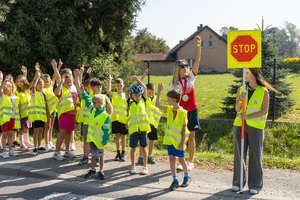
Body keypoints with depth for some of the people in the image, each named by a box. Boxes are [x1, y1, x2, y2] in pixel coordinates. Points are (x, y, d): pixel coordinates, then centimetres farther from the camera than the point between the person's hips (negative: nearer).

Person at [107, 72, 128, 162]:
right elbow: (108, 90, -17)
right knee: (117, 136, 6)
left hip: (124, 119, 0)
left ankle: (123, 154, 12)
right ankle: (118, 153, 15)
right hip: (115, 118, 0)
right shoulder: (113, 95, 5)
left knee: (123, 136, 5)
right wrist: (109, 79, -11)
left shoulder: (126, 95, 6)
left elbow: (128, 108, 6)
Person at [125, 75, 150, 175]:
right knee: (133, 147, 6)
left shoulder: (143, 101, 9)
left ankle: (145, 167, 14)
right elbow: (126, 90, 4)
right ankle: (133, 166, 18)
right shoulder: (130, 102, 8)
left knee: (143, 147, 6)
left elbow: (145, 88, 4)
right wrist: (134, 85, 17)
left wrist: (138, 80, 8)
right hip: (133, 128, 0)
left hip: (143, 127, 0)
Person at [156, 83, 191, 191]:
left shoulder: (183, 112, -13)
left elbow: (184, 128, -12)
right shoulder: (169, 109, 3)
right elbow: (157, 105, -2)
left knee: (181, 159, 6)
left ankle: (187, 177, 28)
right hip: (169, 139, 5)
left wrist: (182, 143, -14)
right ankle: (175, 180, 12)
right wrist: (159, 92, -7)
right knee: (172, 158, 5)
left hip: (178, 140, -5)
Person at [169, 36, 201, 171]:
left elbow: (197, 60, -6)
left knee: (191, 137, 5)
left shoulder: (191, 77, 2)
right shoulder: (174, 82, 0)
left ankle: (190, 162, 14)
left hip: (192, 110, 1)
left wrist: (198, 44, -12)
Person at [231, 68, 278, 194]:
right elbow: (237, 109, 4)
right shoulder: (241, 90, 8)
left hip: (255, 127, -3)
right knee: (239, 154, 5)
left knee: (255, 155, 0)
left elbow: (264, 111, -8)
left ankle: (255, 185, 10)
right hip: (240, 125, 3)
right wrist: (241, 100, -16)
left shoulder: (264, 91, -2)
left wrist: (248, 116, -17)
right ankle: (238, 182, 16)